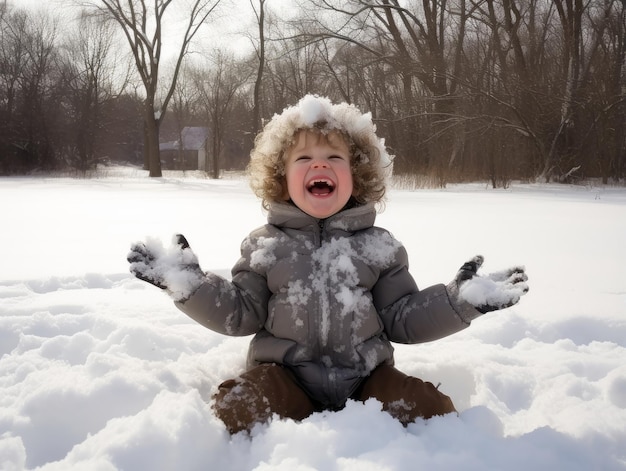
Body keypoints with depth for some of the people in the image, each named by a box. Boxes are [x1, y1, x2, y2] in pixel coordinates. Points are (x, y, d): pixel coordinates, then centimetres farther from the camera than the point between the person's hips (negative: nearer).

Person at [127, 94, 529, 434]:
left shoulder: (379, 246, 5)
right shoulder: (266, 246, 4)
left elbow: (403, 320, 6)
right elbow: (239, 314, 4)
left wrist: (462, 299, -6)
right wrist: (187, 281, -7)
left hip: (366, 377, 1)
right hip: (285, 377, -1)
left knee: (429, 410, -18)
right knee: (238, 409, -27)